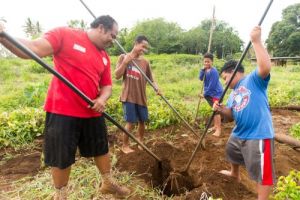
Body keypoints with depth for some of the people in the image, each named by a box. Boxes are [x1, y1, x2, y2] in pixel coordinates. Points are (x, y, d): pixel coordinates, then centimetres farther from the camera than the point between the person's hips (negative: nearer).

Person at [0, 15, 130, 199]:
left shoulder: (104, 57, 10)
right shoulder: (65, 34, -6)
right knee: (61, 157, 8)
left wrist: (102, 99, -10)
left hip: (93, 112, 6)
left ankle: (108, 183, 41)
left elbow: (107, 86, 11)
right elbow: (34, 49, -16)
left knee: (102, 149, 17)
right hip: (62, 111, -5)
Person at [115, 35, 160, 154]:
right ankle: (125, 146, 17)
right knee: (131, 122, -4)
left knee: (142, 121, 11)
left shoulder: (145, 62, 5)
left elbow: (151, 79, 5)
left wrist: (157, 88, -15)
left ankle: (140, 142, 35)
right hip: (128, 96, -4)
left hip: (141, 97, 4)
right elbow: (117, 76, -7)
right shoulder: (124, 57, -2)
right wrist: (125, 62, -17)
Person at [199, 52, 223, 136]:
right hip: (209, 93, 9)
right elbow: (201, 78, -2)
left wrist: (205, 93, -14)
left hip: (216, 93, -9)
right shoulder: (206, 70, 3)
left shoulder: (214, 71, -21)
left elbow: (212, 85, -22)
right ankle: (215, 126, 30)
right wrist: (202, 70, -14)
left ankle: (218, 129, -3)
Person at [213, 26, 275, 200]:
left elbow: (266, 67, -33)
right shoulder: (234, 92, 13)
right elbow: (232, 113, 12)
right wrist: (221, 109, -10)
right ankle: (235, 173, 61)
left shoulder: (253, 79, -12)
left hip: (259, 136, -10)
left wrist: (256, 41, -31)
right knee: (232, 153, 33)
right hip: (239, 134, 11)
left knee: (263, 173, 0)